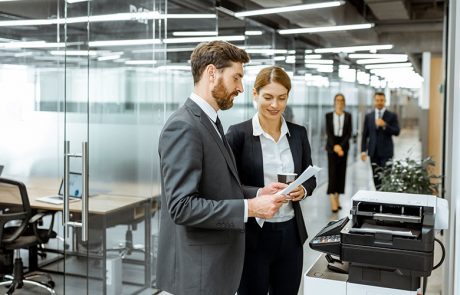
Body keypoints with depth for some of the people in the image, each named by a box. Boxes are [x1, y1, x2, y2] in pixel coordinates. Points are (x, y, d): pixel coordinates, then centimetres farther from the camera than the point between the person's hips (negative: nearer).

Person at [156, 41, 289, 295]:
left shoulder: (209, 122, 11)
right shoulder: (183, 127, -20)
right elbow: (182, 206, -25)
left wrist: (258, 194, 3)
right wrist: (249, 207, -23)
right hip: (198, 268, -9)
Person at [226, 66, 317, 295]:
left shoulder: (298, 133, 5)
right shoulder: (238, 133, -9)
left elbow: (310, 178, 13)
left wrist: (303, 190, -8)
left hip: (291, 233, 4)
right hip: (253, 234, -4)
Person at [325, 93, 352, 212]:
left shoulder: (348, 116, 6)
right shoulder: (329, 115, 4)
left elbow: (349, 133, 1)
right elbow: (328, 132, -2)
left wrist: (341, 146, -10)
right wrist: (334, 146, -13)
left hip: (343, 145, 2)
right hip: (331, 145, -2)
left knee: (341, 171, 4)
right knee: (332, 171, -9)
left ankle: (337, 197, 12)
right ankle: (332, 200, -13)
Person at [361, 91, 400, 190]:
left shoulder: (392, 116, 1)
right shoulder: (368, 116, 9)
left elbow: (396, 132, -6)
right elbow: (365, 134, 9)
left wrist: (385, 125, -20)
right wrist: (363, 150, 2)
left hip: (386, 152, -3)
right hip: (373, 152, 3)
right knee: (376, 177, 5)